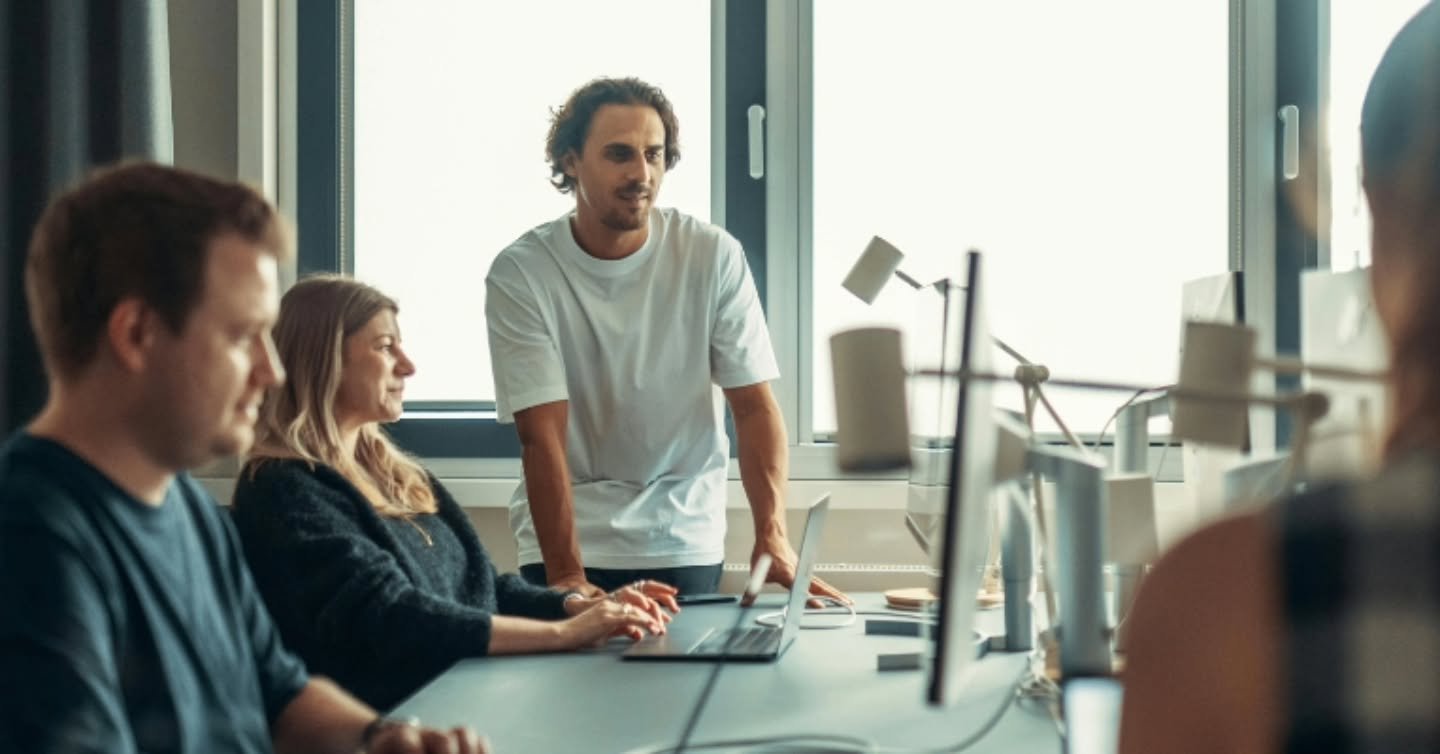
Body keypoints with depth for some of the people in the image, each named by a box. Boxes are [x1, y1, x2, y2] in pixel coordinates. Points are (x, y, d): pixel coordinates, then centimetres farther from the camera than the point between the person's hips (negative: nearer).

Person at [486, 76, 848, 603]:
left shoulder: (714, 257, -8)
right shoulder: (521, 273, -12)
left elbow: (754, 406, -10)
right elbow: (542, 435, -17)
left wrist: (772, 536, -24)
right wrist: (566, 575, -26)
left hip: (685, 538, 1)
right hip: (567, 534, -1)